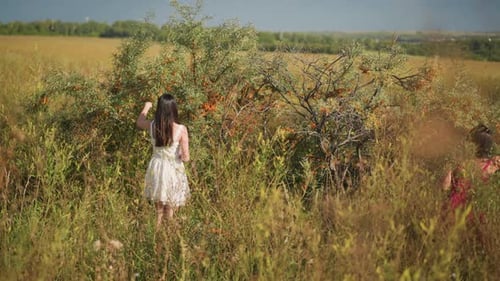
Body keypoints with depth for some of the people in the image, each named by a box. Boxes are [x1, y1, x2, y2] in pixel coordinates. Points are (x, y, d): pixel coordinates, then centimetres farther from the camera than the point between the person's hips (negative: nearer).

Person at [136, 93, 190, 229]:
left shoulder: (151, 126, -9)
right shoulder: (181, 129, -20)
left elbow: (139, 122, 16)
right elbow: (185, 157, -18)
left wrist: (146, 107, 33)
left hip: (156, 169, 3)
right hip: (173, 171, -3)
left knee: (158, 211, 21)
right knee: (170, 212, 13)